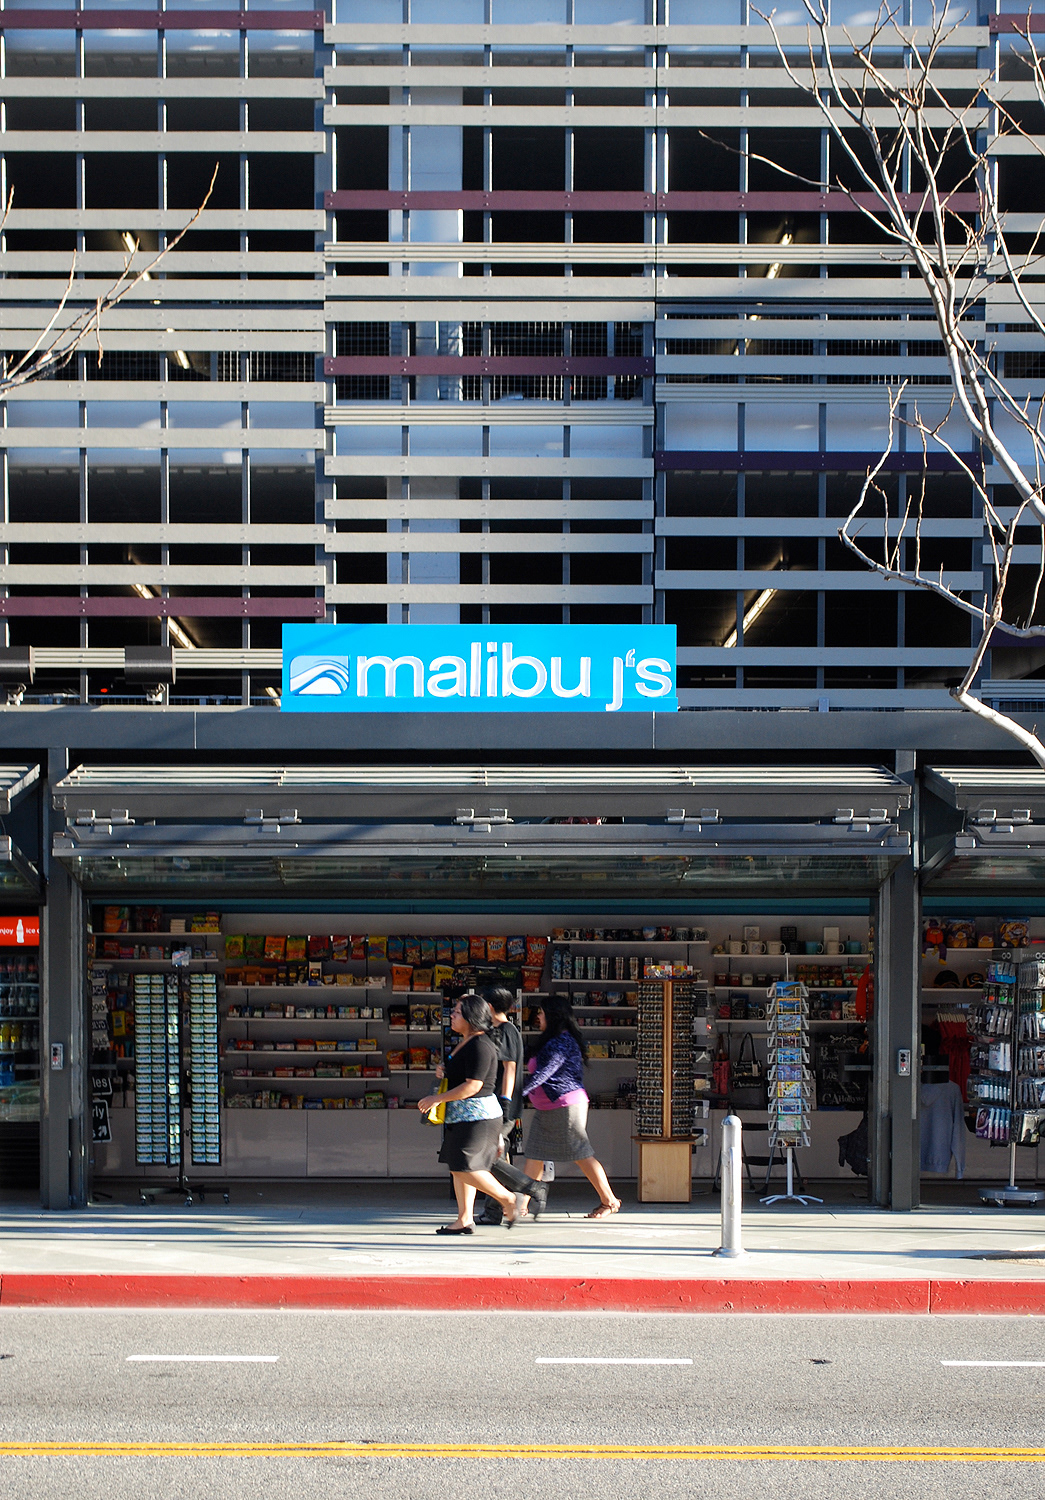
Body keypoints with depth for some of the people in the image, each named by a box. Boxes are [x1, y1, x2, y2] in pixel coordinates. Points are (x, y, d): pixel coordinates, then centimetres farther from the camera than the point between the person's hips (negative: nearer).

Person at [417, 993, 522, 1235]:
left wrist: (438, 1098, -19)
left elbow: (473, 1086, -23)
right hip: (463, 1115, 11)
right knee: (457, 1167, 8)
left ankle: (508, 1199, 1)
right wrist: (445, 1073, 10)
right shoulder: (465, 1043, 15)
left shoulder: (479, 1046, -18)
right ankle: (464, 1219, 11)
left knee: (464, 1168, -11)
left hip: (477, 1115, -11)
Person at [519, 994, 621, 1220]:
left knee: (581, 1154, -5)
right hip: (547, 1109, 11)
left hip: (566, 1106, -11)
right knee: (534, 1155, 7)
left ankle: (609, 1201, 3)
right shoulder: (552, 1041, 16)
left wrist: (516, 1093, -24)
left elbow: (542, 1074, -23)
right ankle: (522, 1204, 7)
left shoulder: (561, 1043, -17)